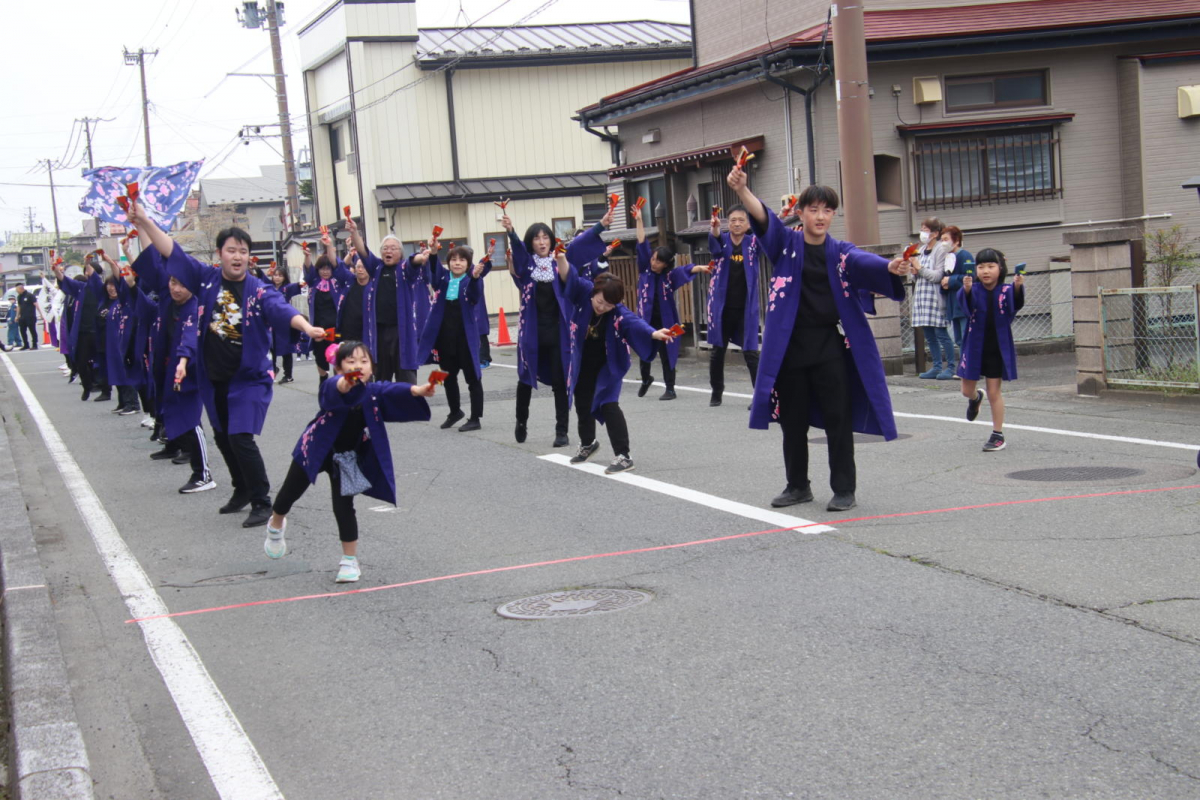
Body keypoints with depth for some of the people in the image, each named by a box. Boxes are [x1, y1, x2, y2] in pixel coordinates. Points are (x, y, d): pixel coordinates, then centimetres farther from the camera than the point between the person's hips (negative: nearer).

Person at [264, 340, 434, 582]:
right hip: (316, 450, -1)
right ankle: (276, 525, 48)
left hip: (347, 458, 1)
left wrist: (416, 390, -58)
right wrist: (345, 384, -76)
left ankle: (350, 560, 12)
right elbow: (334, 391, -51)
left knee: (344, 508, -2)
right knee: (291, 492, 16)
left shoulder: (374, 391, -17)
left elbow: (393, 391, -36)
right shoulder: (332, 387, -28)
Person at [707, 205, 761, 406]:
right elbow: (714, 243, -25)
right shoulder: (721, 241, -2)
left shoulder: (753, 243, -1)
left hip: (745, 309, -1)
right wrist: (715, 229, -50)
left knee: (750, 352, -4)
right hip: (721, 307, 1)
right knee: (717, 352, 10)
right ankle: (716, 392, 26)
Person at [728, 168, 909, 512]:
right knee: (792, 420, 9)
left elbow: (865, 262, -17)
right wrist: (742, 191, -35)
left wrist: (891, 267, -40)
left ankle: (844, 488, 9)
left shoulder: (840, 251, 3)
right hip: (790, 344, 1)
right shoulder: (786, 243, 2)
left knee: (838, 419, -1)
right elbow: (764, 219, -16)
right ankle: (798, 485, 23)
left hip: (830, 345, 0)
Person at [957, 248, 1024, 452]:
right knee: (967, 390, 12)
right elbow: (965, 303, -29)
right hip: (975, 347, 2)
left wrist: (1018, 288, -50)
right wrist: (966, 289, -51)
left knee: (994, 393, 2)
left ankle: (998, 435, 14)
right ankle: (975, 398, 50)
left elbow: (1016, 304, -29)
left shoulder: (1006, 290, -10)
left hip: (998, 349, -2)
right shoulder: (974, 290, -9)